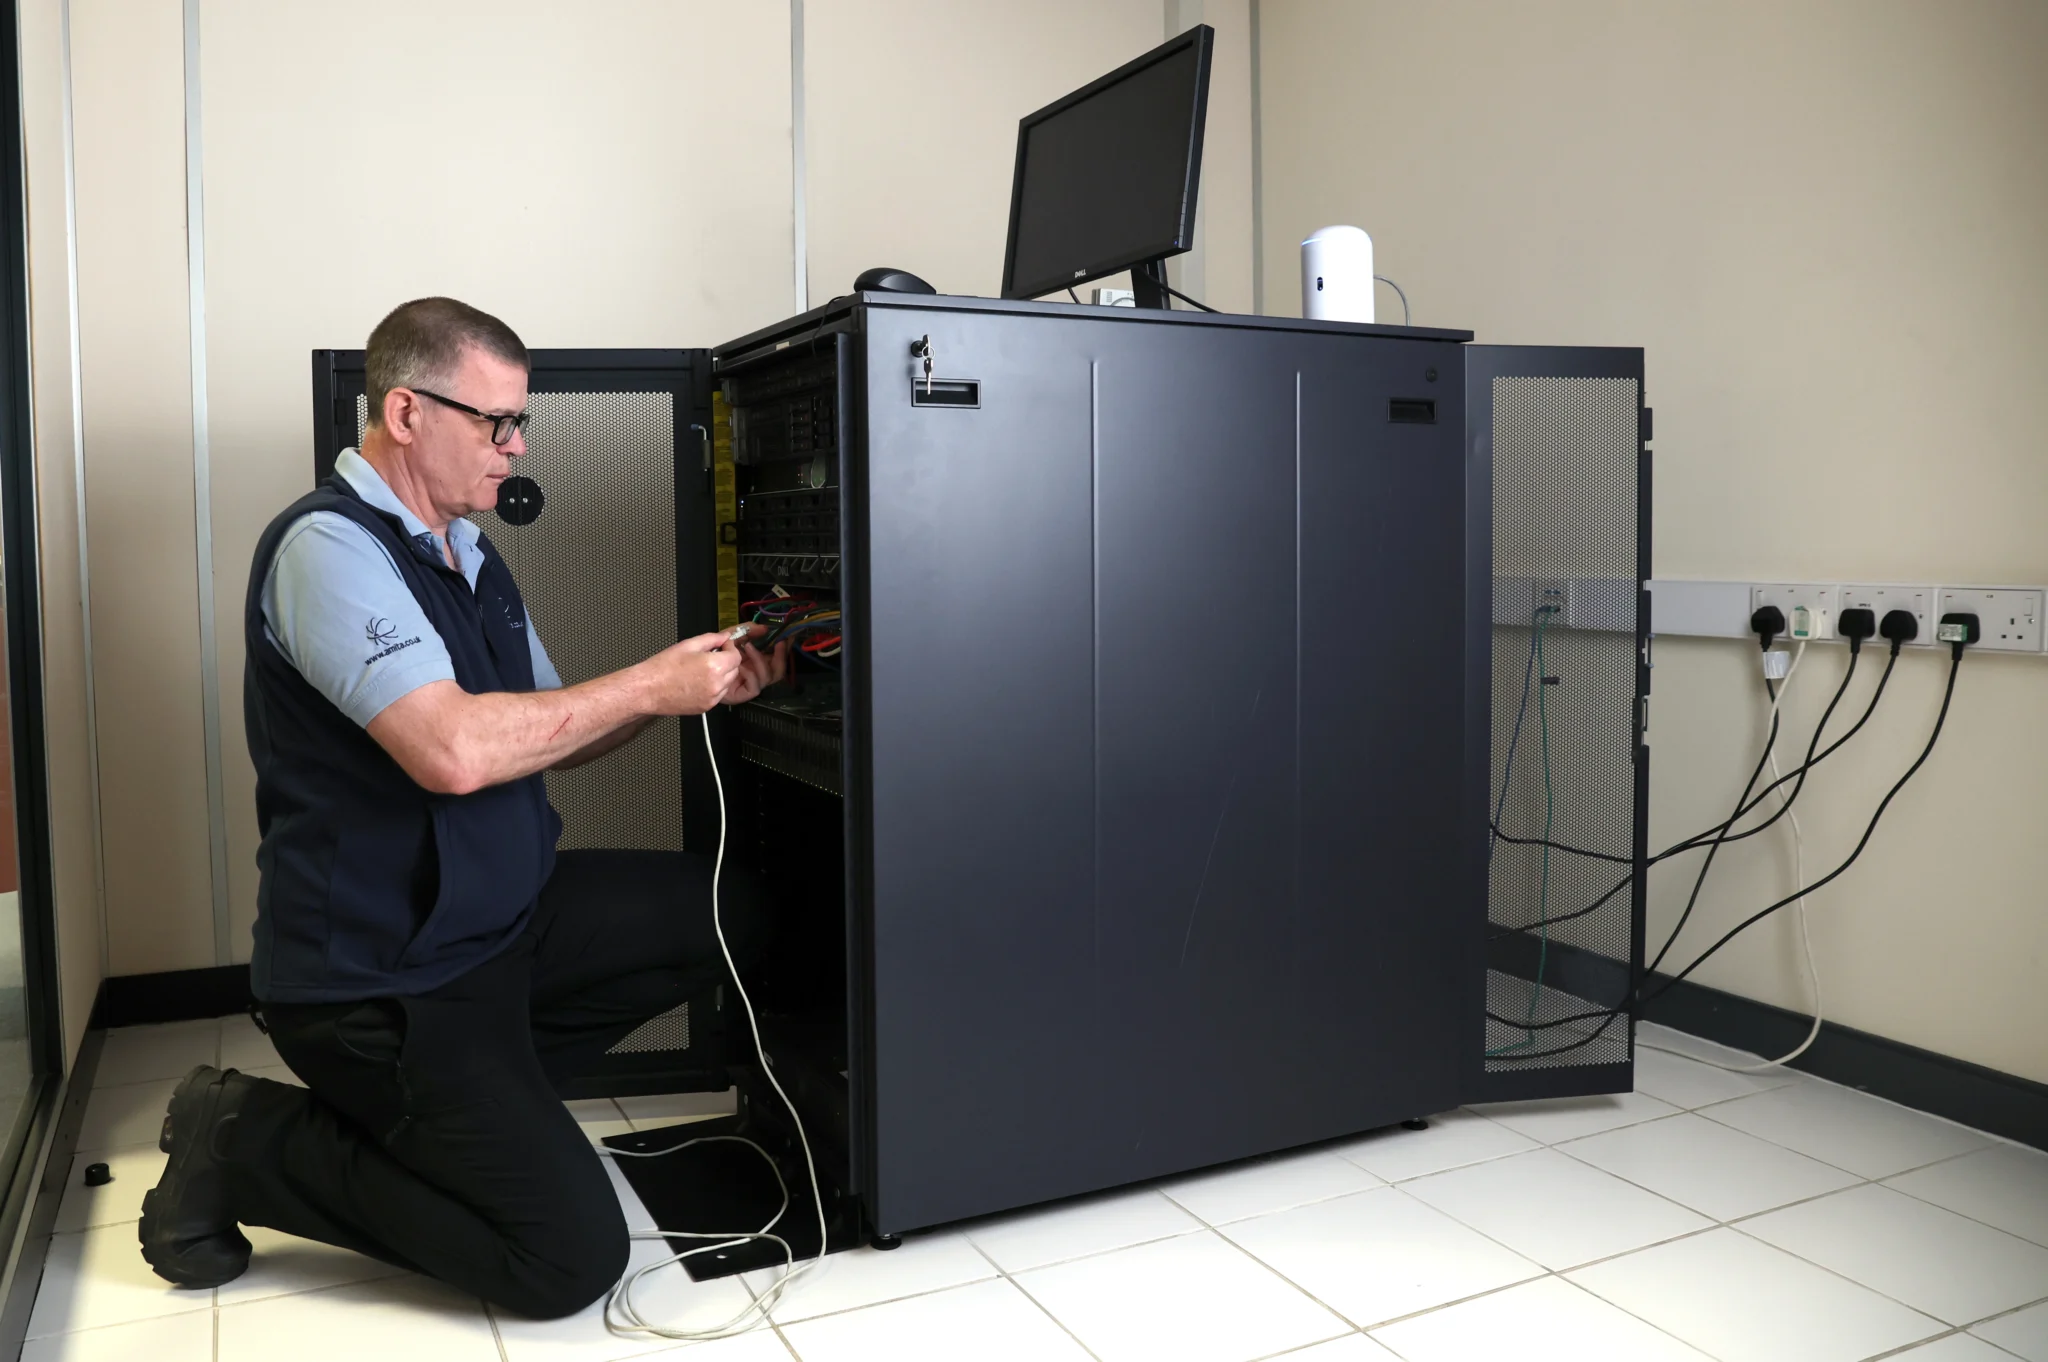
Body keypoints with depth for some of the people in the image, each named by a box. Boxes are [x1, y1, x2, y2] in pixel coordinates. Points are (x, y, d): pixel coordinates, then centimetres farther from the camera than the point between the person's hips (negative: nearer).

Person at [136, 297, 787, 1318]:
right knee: (572, 1259, -12)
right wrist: (649, 686, -21)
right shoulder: (330, 545, -18)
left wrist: (697, 686, 0)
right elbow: (454, 751, -32)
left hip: (501, 915, 9)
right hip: (379, 976, -9)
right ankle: (249, 1144, 3)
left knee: (727, 915, 7)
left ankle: (479, 1089, 9)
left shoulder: (467, 554, 11)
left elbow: (549, 732, 15)